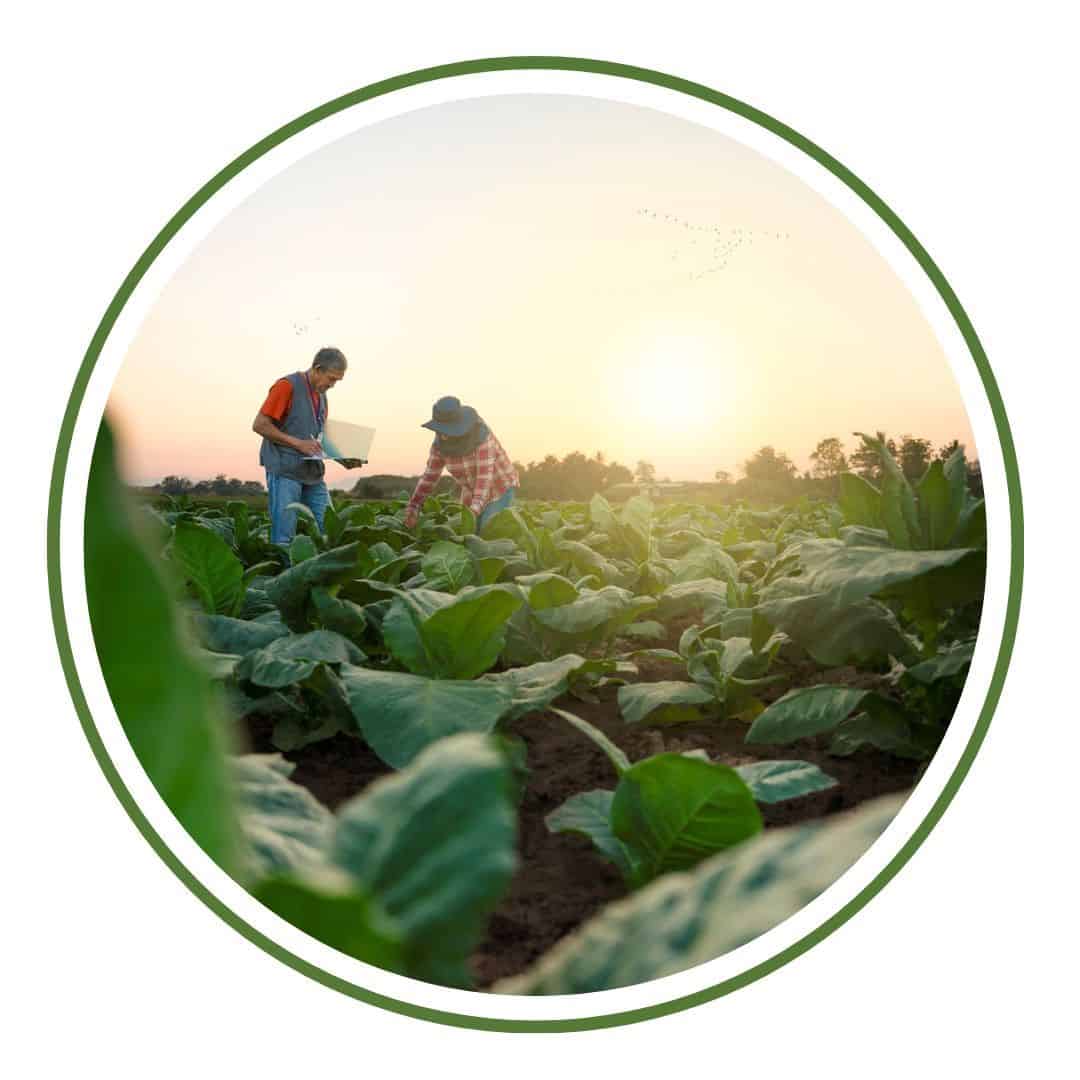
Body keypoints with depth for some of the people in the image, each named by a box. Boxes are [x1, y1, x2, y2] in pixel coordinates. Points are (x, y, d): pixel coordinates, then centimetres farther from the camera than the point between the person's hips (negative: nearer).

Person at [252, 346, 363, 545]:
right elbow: (259, 425, -11)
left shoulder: (321, 395, 16)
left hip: (313, 473, 7)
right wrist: (298, 443, -17)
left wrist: (342, 459, 6)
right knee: (284, 535, -6)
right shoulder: (287, 385, -7)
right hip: (285, 471, -7)